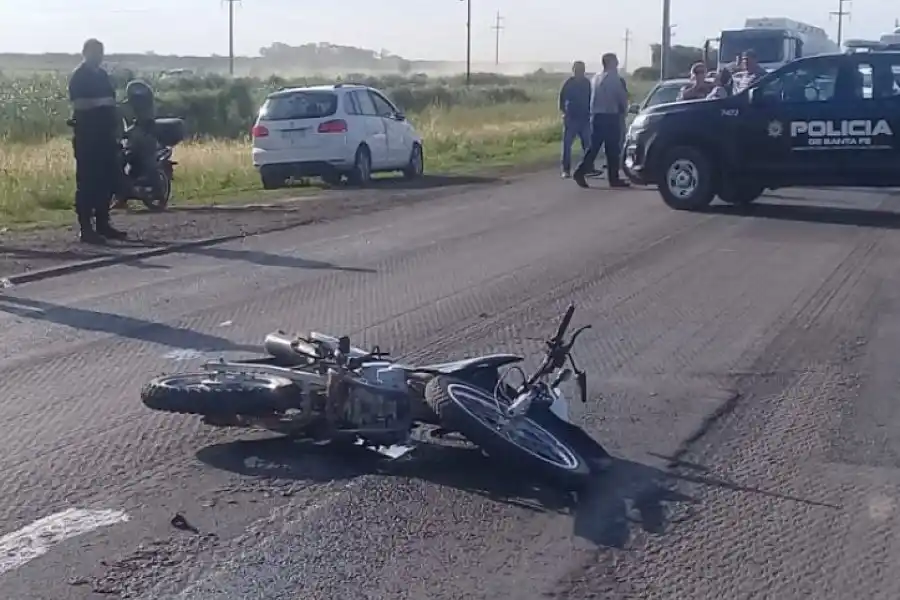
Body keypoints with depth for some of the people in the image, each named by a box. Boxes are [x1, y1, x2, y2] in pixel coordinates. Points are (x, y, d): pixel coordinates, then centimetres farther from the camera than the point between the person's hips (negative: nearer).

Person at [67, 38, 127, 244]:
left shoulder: (102, 75, 17)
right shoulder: (79, 76, -7)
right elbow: (78, 104, -17)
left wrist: (116, 126, 13)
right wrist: (100, 102, -25)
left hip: (105, 133, 8)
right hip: (87, 134, -8)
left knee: (109, 179, 10)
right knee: (87, 182, -7)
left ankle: (102, 223, 19)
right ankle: (86, 228, -5)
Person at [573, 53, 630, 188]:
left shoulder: (596, 78, 13)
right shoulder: (613, 78, -9)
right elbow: (622, 96, -5)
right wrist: (624, 109, 13)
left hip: (596, 116, 7)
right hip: (610, 117, -7)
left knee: (594, 147, 7)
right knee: (612, 150, 0)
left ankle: (580, 172, -5)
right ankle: (614, 179, 4)